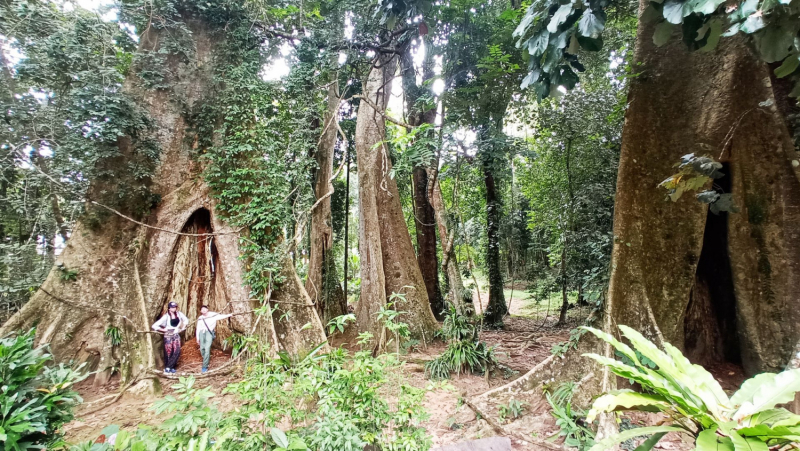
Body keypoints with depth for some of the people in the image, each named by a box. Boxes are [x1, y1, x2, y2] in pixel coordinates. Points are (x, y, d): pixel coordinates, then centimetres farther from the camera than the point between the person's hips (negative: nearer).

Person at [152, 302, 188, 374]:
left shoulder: (179, 314, -3)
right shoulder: (166, 317, -15)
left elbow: (186, 320, 16)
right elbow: (154, 326, -17)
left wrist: (183, 327, 6)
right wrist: (163, 330, -10)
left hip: (176, 335, 4)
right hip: (168, 336, -4)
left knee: (177, 352, -5)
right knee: (168, 353, 3)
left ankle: (170, 367, 8)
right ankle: (166, 368, 20)